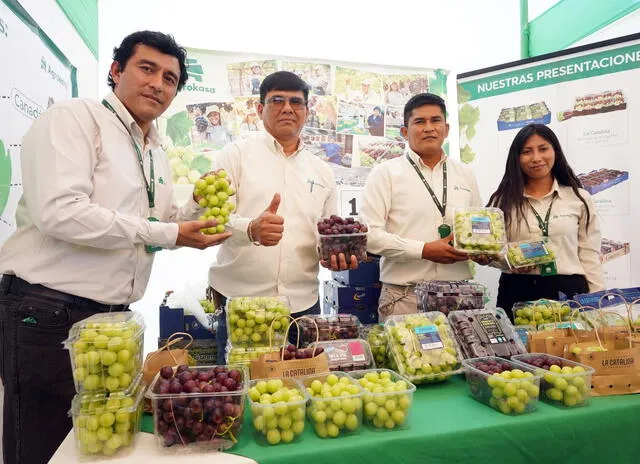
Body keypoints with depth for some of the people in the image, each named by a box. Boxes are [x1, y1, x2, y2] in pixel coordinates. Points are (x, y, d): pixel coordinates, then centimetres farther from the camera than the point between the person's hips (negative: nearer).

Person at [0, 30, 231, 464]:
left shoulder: (158, 155, 15)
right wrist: (165, 233, -20)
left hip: (113, 316, 8)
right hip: (47, 313, -7)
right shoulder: (74, 117, -9)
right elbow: (58, 212, -24)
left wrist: (195, 209, 1)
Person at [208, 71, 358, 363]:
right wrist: (251, 229, -28)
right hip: (240, 298, -3)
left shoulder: (322, 171, 14)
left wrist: (335, 255, -6)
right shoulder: (237, 154, 3)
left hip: (303, 303, 3)